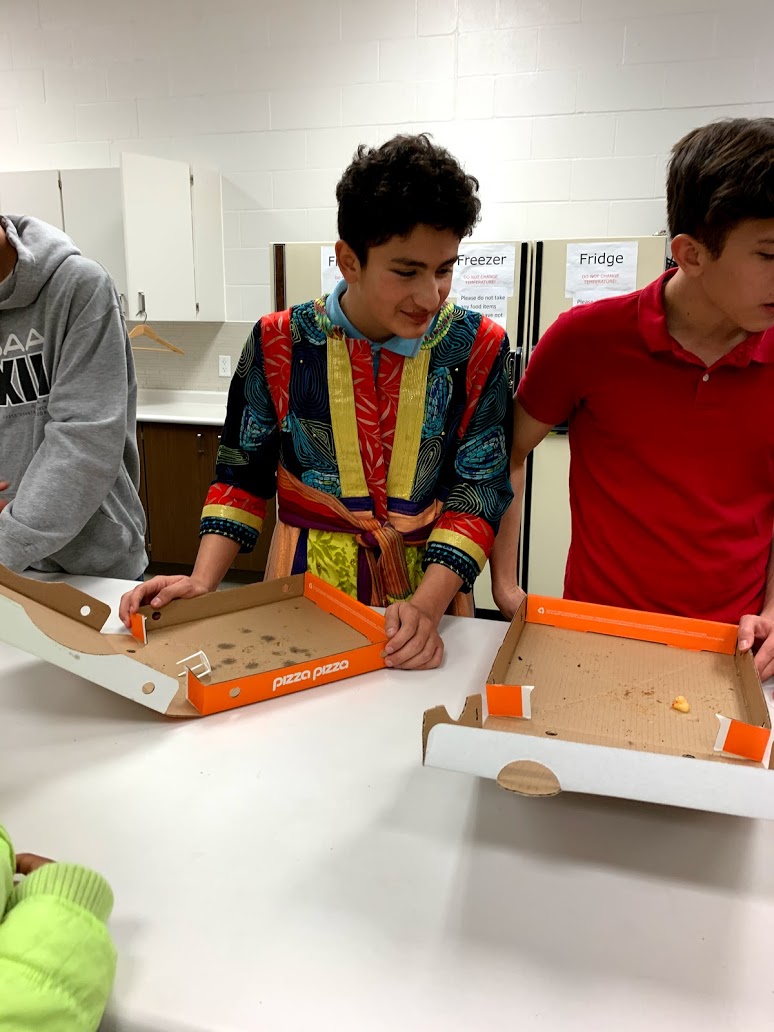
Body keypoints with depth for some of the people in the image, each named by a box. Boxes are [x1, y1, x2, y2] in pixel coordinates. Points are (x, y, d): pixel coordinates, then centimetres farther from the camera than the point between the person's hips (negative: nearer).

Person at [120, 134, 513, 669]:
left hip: (430, 585, 0)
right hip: (304, 586, 1)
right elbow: (243, 475, 4)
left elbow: (480, 489, -7)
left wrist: (427, 604, -21)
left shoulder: (478, 348, -6)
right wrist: (202, 582, -9)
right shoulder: (279, 344, -5)